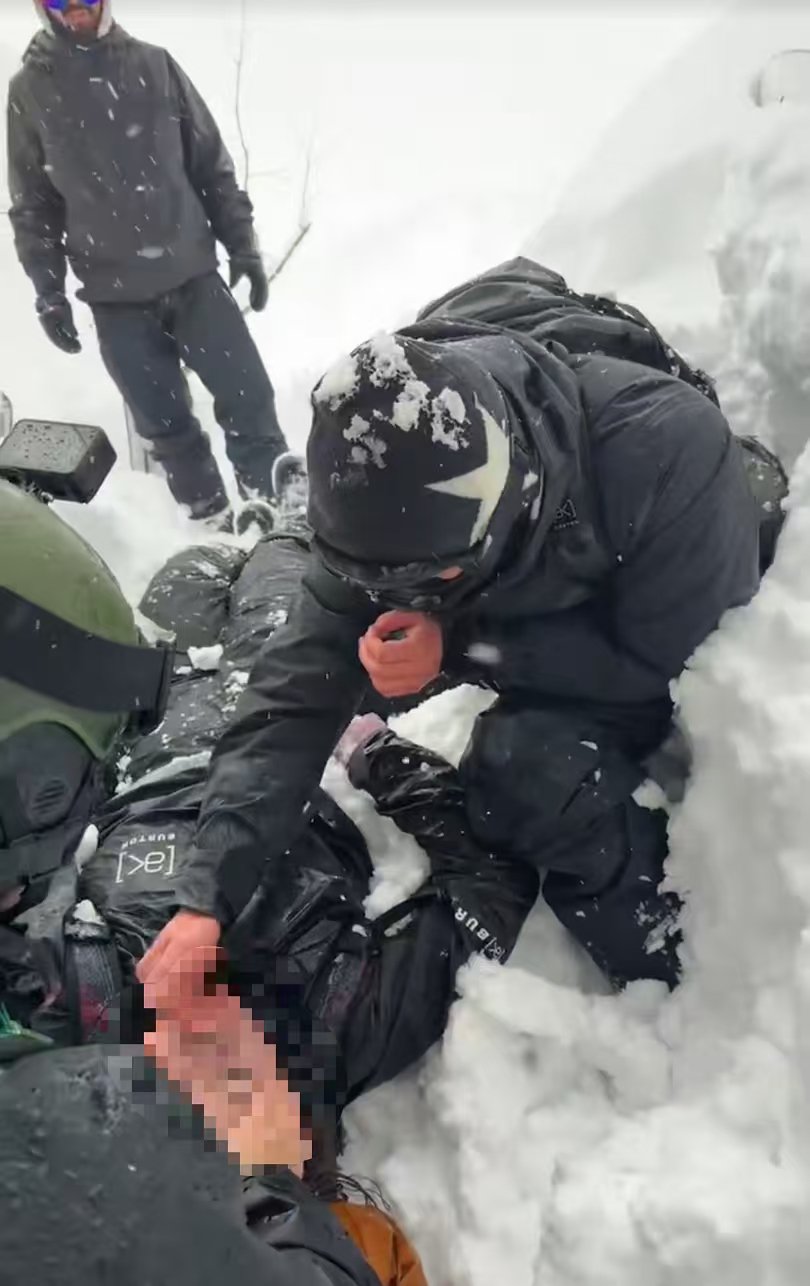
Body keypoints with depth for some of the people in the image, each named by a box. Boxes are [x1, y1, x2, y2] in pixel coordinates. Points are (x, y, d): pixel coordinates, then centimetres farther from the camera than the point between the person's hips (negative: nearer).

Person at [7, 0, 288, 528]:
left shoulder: (155, 65, 4)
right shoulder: (29, 91, 3)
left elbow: (212, 163, 8)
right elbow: (32, 204, 7)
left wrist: (243, 245, 4)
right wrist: (48, 292, 1)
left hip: (193, 274, 1)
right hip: (115, 295, 0)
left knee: (249, 397, -1)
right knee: (167, 424, 4)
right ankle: (216, 524, 18)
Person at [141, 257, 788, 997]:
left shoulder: (665, 444, -38)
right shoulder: (390, 504, -24)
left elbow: (663, 659, -28)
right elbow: (296, 691, -22)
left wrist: (461, 646, -36)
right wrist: (209, 896, -30)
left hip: (694, 629, -2)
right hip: (570, 643, 3)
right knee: (521, 769, -28)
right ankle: (667, 966, -6)